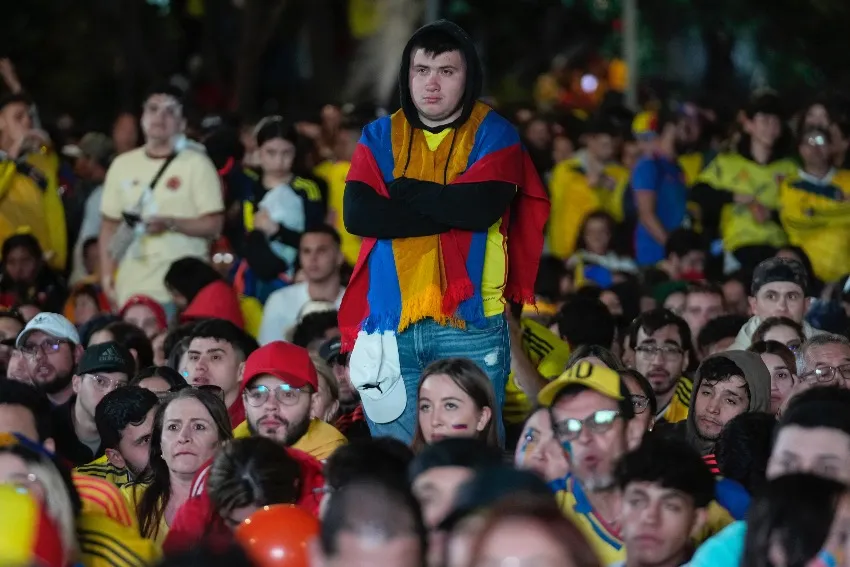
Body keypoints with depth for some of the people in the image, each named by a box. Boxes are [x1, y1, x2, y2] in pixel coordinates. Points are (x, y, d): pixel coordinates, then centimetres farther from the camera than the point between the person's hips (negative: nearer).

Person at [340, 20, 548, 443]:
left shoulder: (493, 135, 4)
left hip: (469, 324, -2)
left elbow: (483, 206, -15)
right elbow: (358, 214, -6)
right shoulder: (379, 137, 11)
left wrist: (406, 189, -3)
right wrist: (450, 210, -9)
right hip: (391, 324, 2)